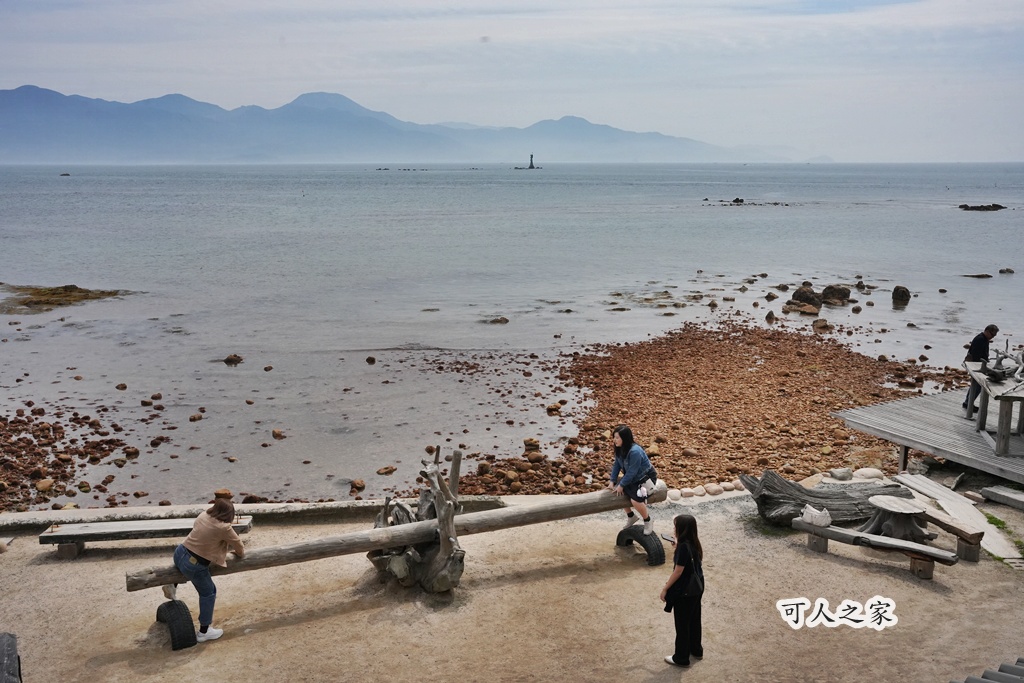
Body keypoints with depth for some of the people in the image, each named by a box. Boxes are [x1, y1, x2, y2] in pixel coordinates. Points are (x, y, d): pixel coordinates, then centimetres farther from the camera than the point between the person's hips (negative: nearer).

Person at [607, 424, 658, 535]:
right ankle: (631, 517, 25)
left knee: (635, 500, -26)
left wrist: (621, 485, -19)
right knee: (619, 492, 6)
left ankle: (648, 522, 1)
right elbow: (617, 465, 1)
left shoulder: (635, 451, -32)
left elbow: (632, 472, -27)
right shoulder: (620, 448, -7)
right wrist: (612, 481, -8)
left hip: (646, 478, -9)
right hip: (633, 478, 9)